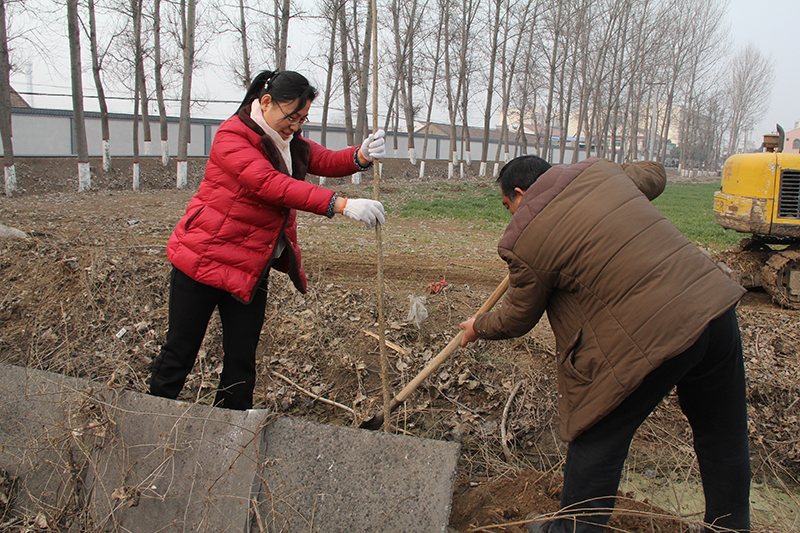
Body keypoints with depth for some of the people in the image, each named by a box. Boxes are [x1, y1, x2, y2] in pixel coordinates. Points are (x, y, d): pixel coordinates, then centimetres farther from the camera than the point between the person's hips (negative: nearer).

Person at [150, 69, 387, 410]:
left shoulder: (290, 141, 11)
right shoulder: (233, 136, -16)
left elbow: (327, 161, 6)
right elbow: (271, 184, -28)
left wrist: (361, 156, -19)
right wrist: (341, 204, -35)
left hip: (252, 268, 7)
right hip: (204, 257, -7)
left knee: (242, 361, 10)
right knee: (180, 353, 4)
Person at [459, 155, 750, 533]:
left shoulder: (525, 240, -6)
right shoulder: (599, 170, 10)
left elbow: (518, 318, 7)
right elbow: (653, 175, 31)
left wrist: (478, 328, 27)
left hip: (649, 338, -7)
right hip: (715, 301, 8)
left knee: (597, 442, 13)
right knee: (723, 437, 24)